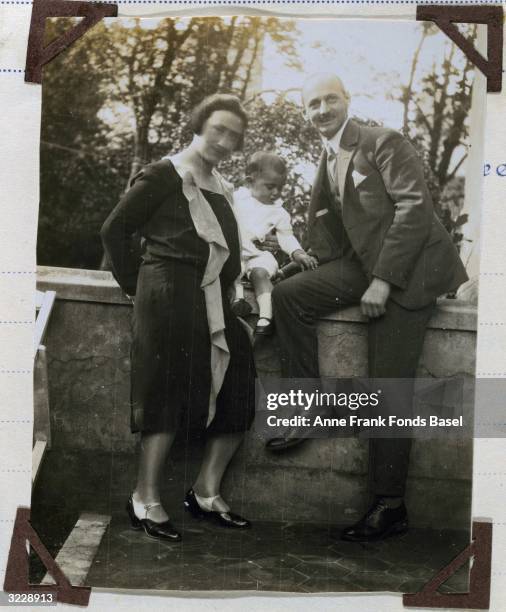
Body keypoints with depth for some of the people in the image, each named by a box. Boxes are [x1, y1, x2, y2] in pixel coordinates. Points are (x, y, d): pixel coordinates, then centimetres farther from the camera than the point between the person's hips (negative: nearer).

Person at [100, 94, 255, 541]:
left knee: (237, 394, 3)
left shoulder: (223, 189, 20)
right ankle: (146, 500, 1)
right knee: (170, 392, -8)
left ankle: (207, 492, 15)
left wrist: (230, 286, 10)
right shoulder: (163, 176, -2)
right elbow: (115, 230, -2)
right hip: (170, 295, -7)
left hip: (213, 300, 8)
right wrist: (136, 285, -1)